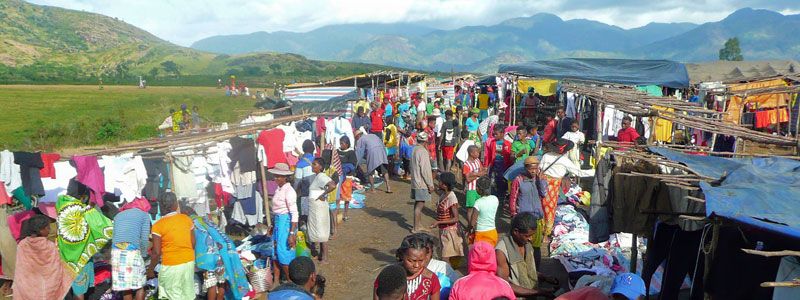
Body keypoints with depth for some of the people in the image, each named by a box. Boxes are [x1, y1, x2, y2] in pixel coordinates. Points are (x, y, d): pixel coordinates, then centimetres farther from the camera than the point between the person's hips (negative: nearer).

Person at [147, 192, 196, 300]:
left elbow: (156, 252, -12)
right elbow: (193, 243, 5)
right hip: (189, 262, 4)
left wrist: (150, 269, 2)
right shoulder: (187, 219, -1)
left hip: (171, 265, -4)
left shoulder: (158, 225, -13)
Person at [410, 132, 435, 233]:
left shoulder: (415, 149, 10)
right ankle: (416, 228, -1)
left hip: (415, 182, 9)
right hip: (422, 183, -9)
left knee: (418, 204, 16)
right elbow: (425, 170, -20)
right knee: (420, 205, -4)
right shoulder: (423, 151, -18)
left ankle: (418, 225, 26)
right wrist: (430, 184, -15)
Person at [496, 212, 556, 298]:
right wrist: (538, 292, -22)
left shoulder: (527, 244, 2)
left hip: (533, 293, 7)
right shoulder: (501, 251, -20)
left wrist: (545, 278, 2)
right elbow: (505, 287, -21)